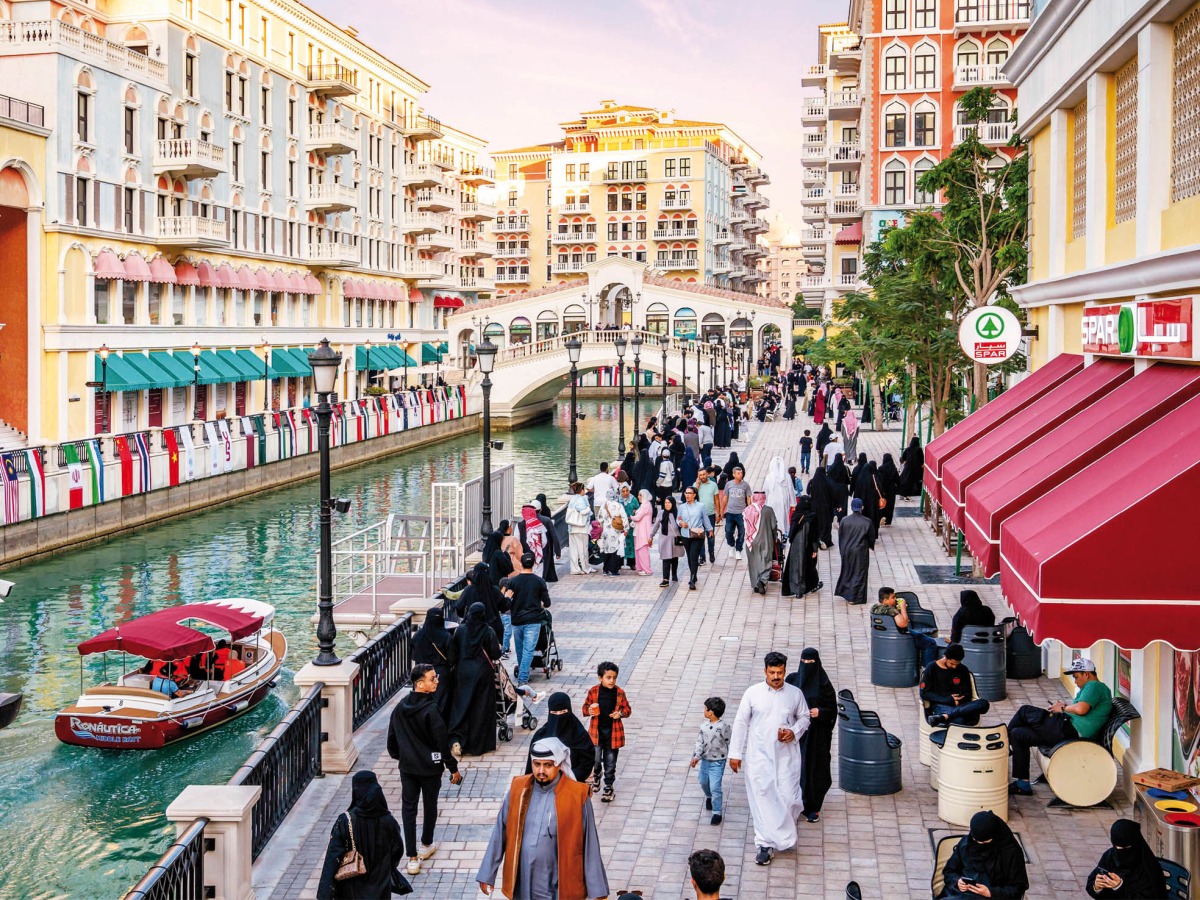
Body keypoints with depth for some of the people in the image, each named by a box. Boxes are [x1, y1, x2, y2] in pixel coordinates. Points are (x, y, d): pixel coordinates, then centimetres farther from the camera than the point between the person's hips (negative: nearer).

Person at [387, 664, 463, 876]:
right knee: (430, 806, 17)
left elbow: (392, 737, 8)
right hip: (430, 767, -4)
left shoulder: (400, 707, -4)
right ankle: (426, 846, 36)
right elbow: (442, 742, -19)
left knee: (408, 808, 8)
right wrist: (453, 768, -7)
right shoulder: (431, 710, -23)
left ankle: (412, 858, 5)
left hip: (407, 767, 4)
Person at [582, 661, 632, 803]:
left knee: (610, 761, 8)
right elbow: (585, 707, 4)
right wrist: (589, 711, -17)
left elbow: (628, 709, 4)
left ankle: (609, 787, 25)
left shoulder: (619, 692, -7)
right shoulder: (593, 691, -7)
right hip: (596, 730, 0)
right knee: (595, 759, -2)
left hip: (613, 732, 0)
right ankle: (596, 774, 33)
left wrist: (620, 713, -16)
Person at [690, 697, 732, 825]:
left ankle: (717, 812, 4)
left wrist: (731, 756, 1)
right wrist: (696, 756, -11)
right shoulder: (704, 726, -4)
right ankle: (709, 797, 54)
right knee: (704, 782, 24)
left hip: (717, 762, -6)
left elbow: (730, 743, -7)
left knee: (715, 787, -8)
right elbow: (700, 741, -2)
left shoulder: (724, 727, -20)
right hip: (705, 760, 6)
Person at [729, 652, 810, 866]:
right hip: (758, 756, -1)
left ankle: (784, 832, 33)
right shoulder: (752, 693, -7)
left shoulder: (795, 693, -3)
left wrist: (795, 731, -9)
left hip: (786, 755, 1)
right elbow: (741, 723, -1)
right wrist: (735, 753, 0)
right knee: (762, 798, 1)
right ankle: (766, 844, 11)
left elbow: (805, 717, 13)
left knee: (789, 798, 1)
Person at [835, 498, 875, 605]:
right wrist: (871, 546, 19)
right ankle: (855, 598, 11)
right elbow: (871, 537, -3)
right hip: (860, 552, -2)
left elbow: (840, 536, -1)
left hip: (846, 551, 2)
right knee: (859, 573, 8)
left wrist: (842, 550, 14)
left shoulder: (844, 520, -10)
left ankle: (844, 592, 30)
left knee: (847, 571, 21)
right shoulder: (867, 522, -14)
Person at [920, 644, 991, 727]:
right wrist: (950, 700, -9)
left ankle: (944, 716, -42)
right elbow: (924, 693, -2)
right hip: (941, 705, -5)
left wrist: (958, 701, -10)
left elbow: (967, 695, 14)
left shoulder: (963, 670, 12)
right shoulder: (932, 668, 2)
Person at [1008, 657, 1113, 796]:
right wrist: (1066, 706, 14)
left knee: (1025, 711, -5)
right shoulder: (1096, 687, 24)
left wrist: (1063, 708, -6)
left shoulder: (1094, 686, -8)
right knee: (1018, 734, 13)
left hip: (1069, 730, -11)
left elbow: (1081, 709, -23)